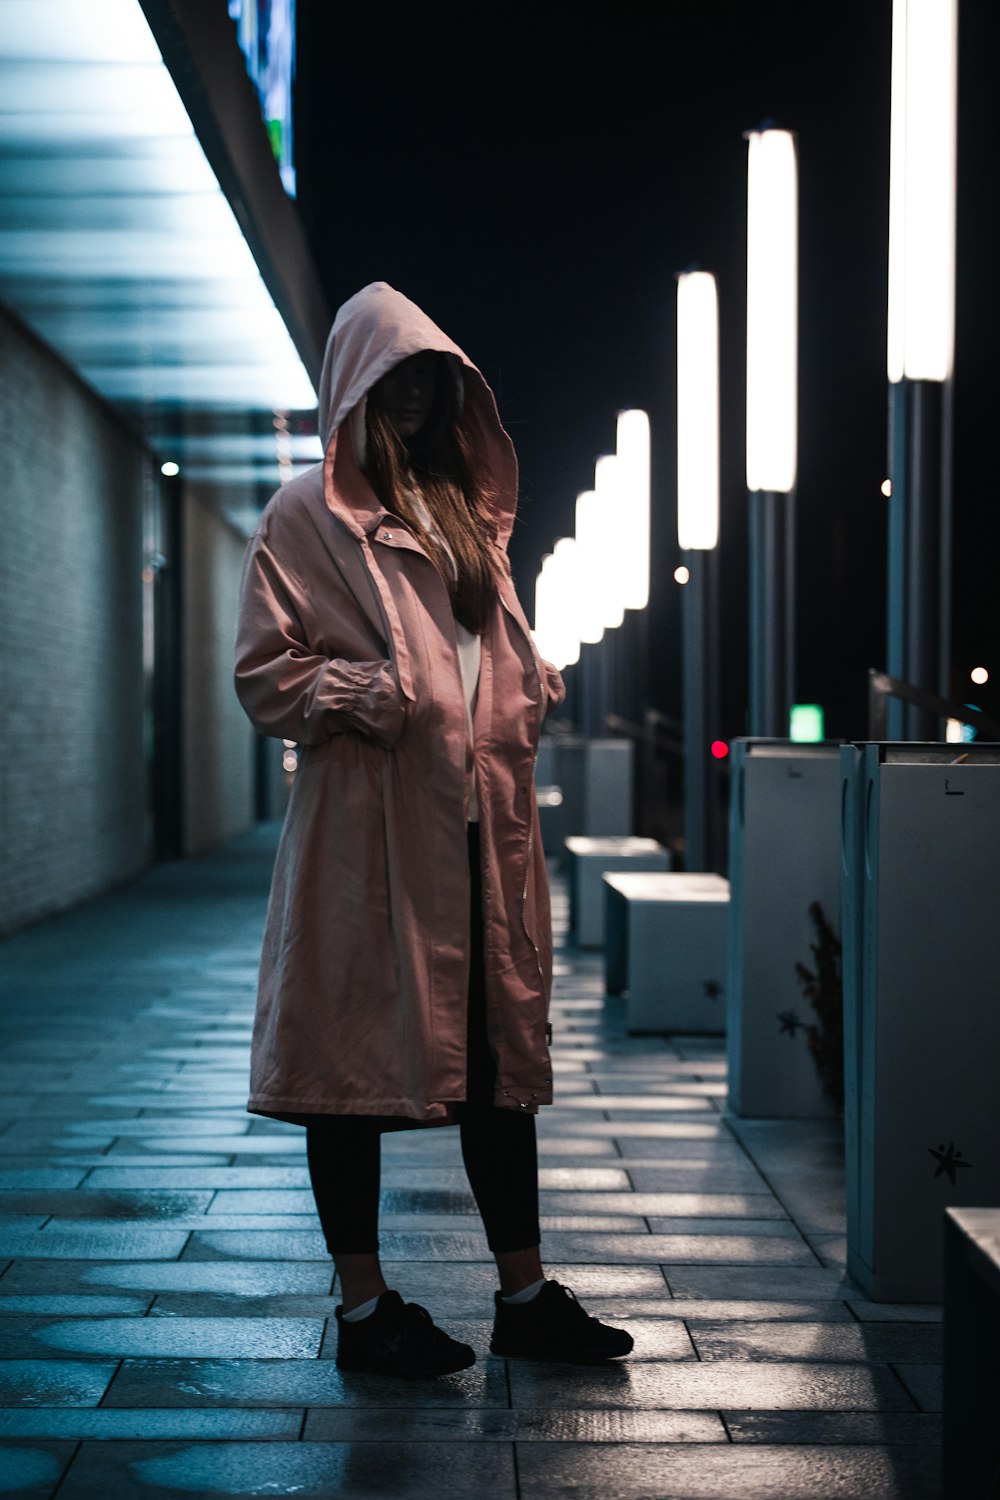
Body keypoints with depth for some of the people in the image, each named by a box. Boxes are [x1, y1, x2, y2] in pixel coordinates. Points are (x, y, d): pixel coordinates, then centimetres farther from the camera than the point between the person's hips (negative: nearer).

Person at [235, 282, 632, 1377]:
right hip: (366, 827, -6)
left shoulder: (469, 512, 20)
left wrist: (531, 692, 9)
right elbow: (264, 672, -5)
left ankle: (524, 1296, 16)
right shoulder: (308, 515, 0)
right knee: (355, 1054, 0)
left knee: (499, 1051, 8)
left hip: (481, 825, 7)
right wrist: (367, 694, -19)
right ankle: (364, 1308, 9)